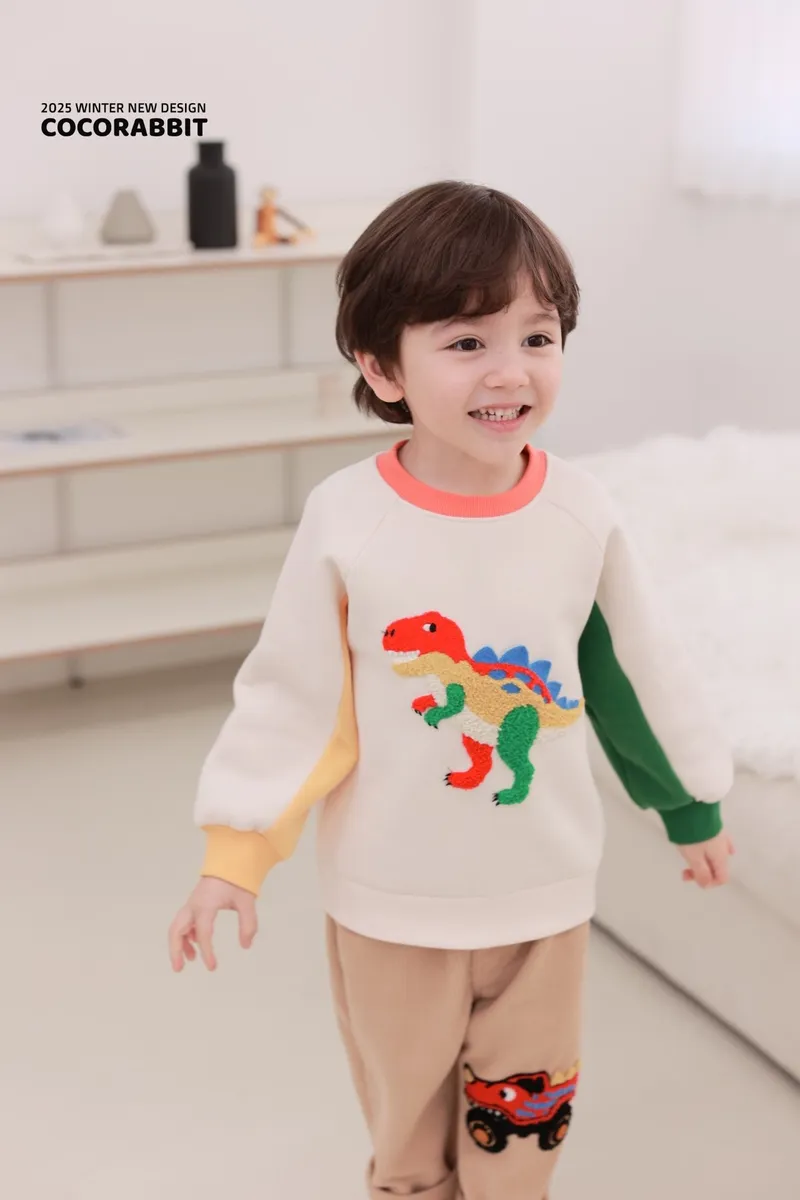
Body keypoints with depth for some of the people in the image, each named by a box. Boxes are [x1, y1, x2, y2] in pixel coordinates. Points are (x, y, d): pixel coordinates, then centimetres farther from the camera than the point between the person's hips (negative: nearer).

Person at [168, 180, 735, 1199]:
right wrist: (233, 852, -9)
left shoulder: (582, 515, -11)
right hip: (390, 896, -1)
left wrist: (693, 809, 13)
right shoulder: (344, 521, -18)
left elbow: (638, 671, 2)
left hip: (542, 889, 2)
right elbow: (289, 694, -9)